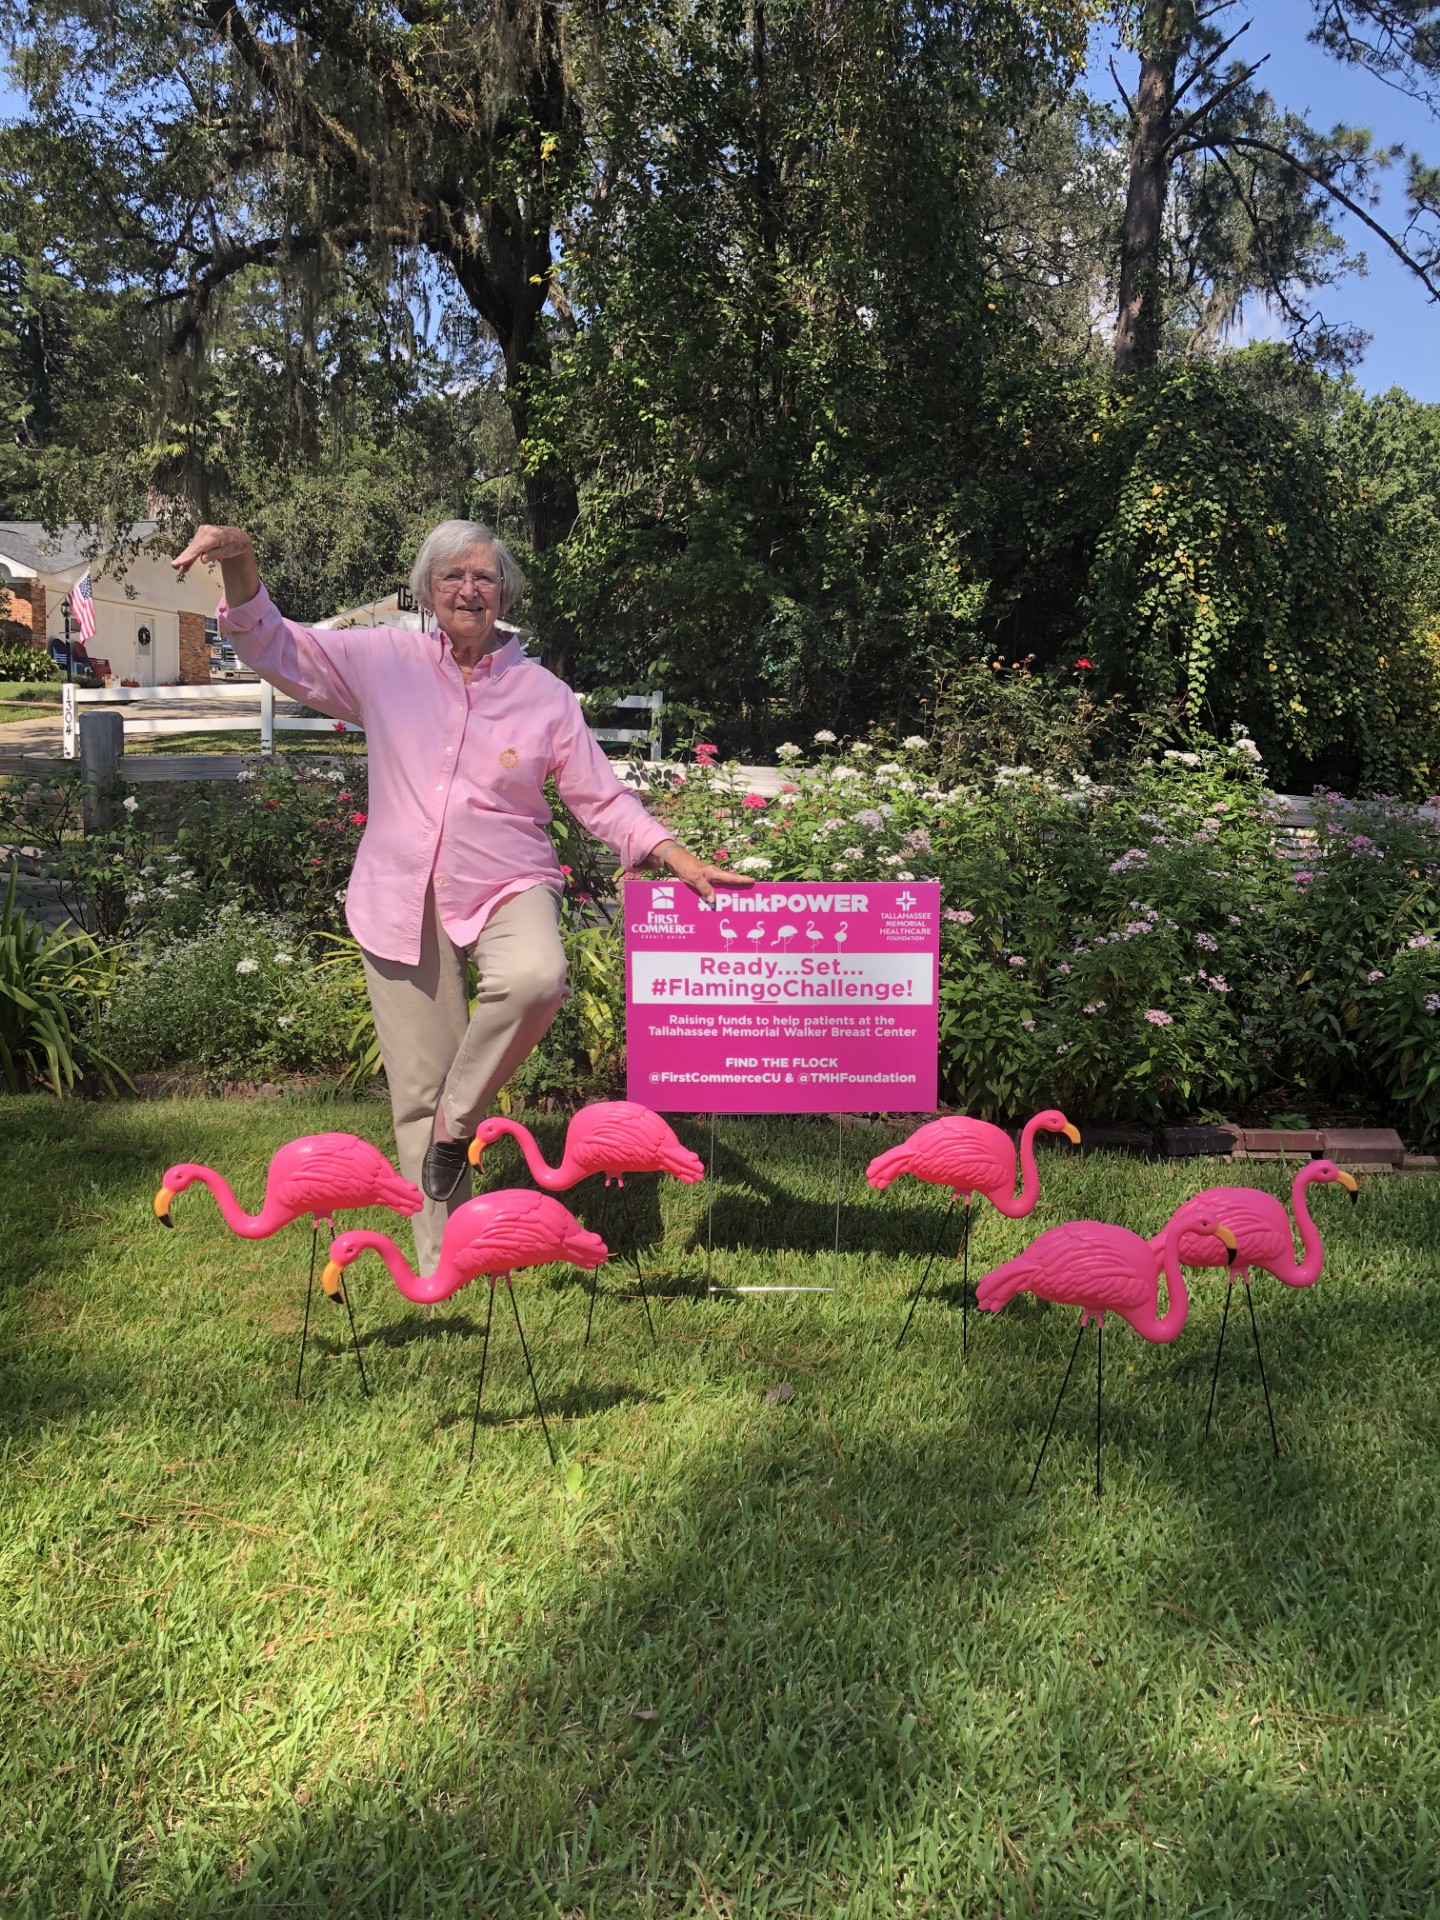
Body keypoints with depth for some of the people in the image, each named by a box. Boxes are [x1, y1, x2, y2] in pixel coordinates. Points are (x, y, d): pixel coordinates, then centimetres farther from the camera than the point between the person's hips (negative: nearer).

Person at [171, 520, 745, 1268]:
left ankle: (458, 1117, -9)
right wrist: (238, 563, -15)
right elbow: (273, 646, 4)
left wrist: (678, 858, -5)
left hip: (506, 885, 0)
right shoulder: (387, 662, 4)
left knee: (536, 978, -36)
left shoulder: (544, 694, 3)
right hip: (403, 898, 1)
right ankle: (444, 1266, 17)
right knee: (417, 1089, 2)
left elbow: (602, 798, 6)